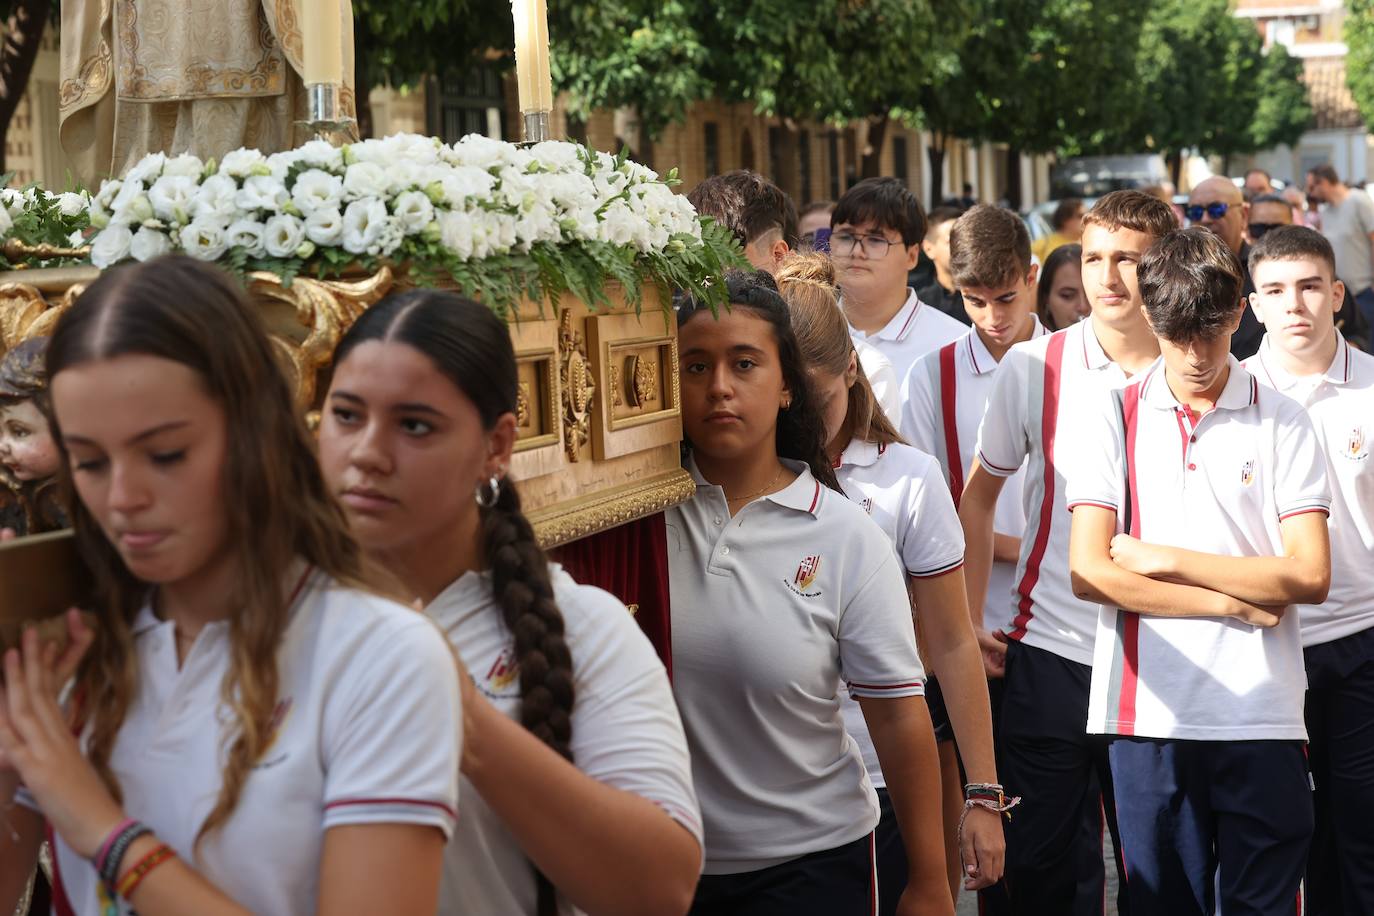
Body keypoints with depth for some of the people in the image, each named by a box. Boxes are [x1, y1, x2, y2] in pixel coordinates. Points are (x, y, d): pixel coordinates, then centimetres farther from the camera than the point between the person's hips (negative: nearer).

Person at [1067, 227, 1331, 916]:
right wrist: (1233, 602, -6)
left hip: (1263, 714, 0)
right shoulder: (1113, 417, 5)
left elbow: (1310, 576, -3)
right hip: (1150, 711, 1)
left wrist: (1168, 560, -6)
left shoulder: (1282, 423, 5)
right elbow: (1088, 573, -4)